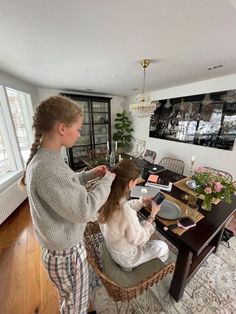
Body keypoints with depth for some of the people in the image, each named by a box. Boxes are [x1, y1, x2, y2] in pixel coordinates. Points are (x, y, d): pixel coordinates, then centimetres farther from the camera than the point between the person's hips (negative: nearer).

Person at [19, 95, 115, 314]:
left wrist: (90, 174, 0)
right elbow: (85, 210, -31)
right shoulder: (46, 168, -35)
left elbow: (67, 186, 8)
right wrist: (107, 180, -18)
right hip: (67, 254, -8)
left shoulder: (44, 158, -3)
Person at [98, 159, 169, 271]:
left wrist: (142, 201, -4)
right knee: (163, 247, 15)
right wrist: (152, 215, -17)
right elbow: (140, 240, -24)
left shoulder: (107, 197, -22)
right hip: (125, 257, -5)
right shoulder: (127, 213, -44)